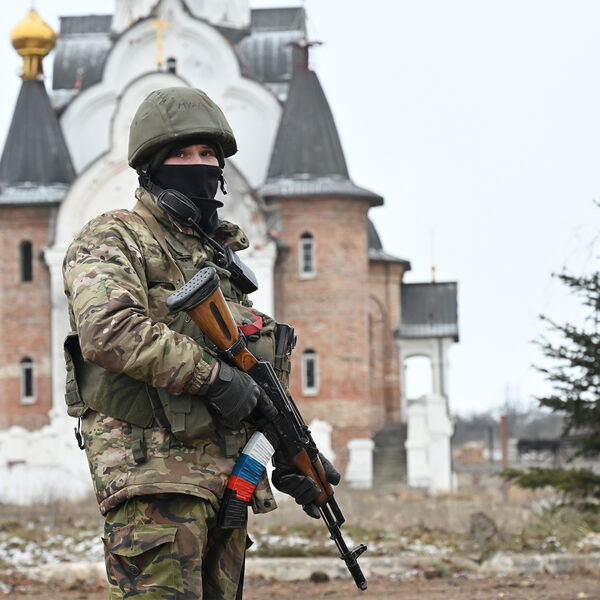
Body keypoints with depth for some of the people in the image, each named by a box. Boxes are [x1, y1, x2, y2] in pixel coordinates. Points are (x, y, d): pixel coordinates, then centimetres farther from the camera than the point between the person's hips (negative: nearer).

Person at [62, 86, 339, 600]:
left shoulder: (219, 253, 24)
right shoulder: (114, 240, -2)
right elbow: (108, 331, -21)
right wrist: (212, 374, -19)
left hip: (226, 479, 8)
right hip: (153, 472, -8)